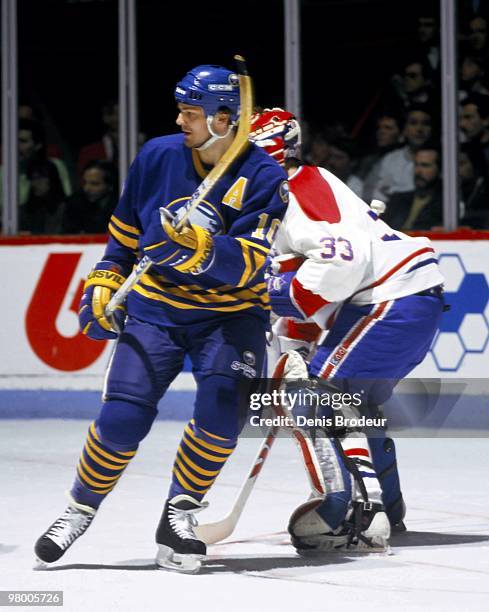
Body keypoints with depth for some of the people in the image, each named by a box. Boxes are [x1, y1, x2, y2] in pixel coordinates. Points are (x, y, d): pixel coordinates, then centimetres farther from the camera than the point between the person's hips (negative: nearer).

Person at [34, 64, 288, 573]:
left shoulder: (264, 178, -14)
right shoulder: (159, 157, -3)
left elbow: (246, 266, -24)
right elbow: (125, 228, 14)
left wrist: (203, 249, -40)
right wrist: (104, 283, 10)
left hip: (230, 312, -2)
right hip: (155, 306, 2)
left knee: (222, 408, -25)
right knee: (122, 418, -11)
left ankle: (179, 514, -5)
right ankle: (79, 509, 13)